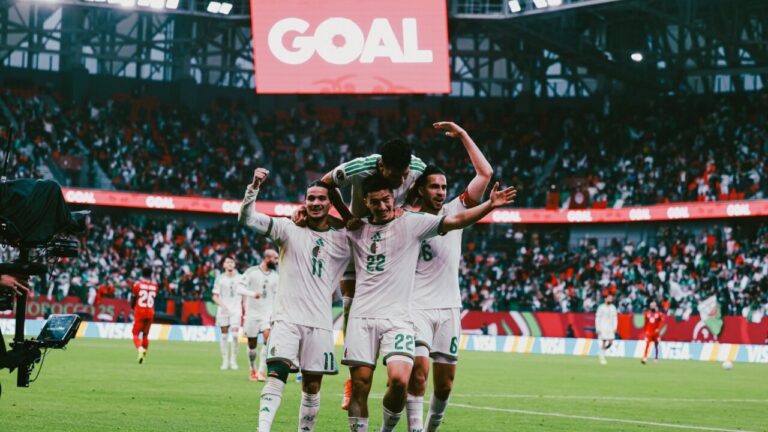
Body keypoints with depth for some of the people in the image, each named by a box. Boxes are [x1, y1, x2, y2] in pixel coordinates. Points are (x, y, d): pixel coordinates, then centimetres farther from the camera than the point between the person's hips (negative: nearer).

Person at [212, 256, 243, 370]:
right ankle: (225, 361, 9)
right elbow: (215, 296, 4)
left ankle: (233, 360, -4)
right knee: (224, 335, 2)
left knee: (234, 334, -13)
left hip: (236, 310, -1)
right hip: (223, 310, 1)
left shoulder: (240, 278, 7)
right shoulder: (220, 278, 5)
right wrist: (221, 305, -14)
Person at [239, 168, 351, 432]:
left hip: (320, 322, 3)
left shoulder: (342, 240, 11)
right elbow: (246, 219, -6)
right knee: (277, 373, -18)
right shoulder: (289, 229, 4)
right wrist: (254, 187, -19)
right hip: (287, 318, -3)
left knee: (313, 385, 5)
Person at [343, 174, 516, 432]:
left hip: (397, 318, -2)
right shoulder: (356, 230, 13)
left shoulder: (411, 223, 4)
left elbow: (457, 220, -2)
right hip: (362, 316, 2)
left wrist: (490, 205, -12)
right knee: (360, 385, -2)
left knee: (399, 380, -19)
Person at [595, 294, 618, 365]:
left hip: (610, 328, 5)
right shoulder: (601, 307, -6)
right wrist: (598, 329, -10)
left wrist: (615, 327, 6)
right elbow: (597, 318, -5)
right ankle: (602, 357, 3)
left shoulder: (613, 307, 9)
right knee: (603, 342, -7)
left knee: (610, 342, -4)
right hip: (603, 328, -5)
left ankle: (601, 353, 19)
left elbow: (615, 318, 14)